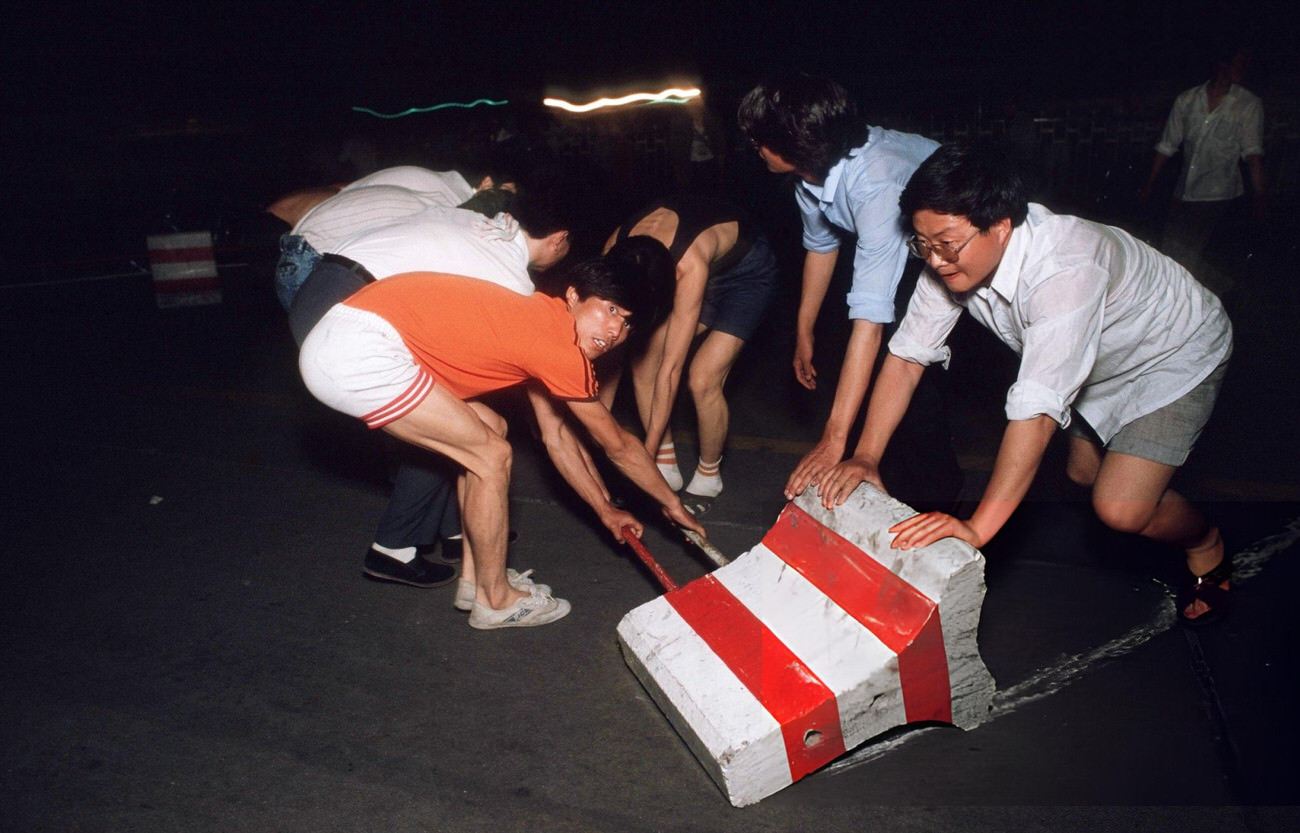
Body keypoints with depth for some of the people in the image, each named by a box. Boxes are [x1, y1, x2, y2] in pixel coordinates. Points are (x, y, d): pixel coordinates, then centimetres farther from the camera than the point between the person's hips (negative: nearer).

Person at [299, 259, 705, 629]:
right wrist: (672, 503, 17)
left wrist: (603, 508, 30)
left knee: (489, 431, 15)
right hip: (358, 354, -10)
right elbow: (619, 446, 1)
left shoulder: (540, 322, 16)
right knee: (491, 457, -3)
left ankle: (476, 578, 24)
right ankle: (495, 600, 14)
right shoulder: (562, 346, -12)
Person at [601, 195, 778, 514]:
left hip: (747, 271, -6)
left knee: (703, 379, -20)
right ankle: (666, 469, 6)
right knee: (642, 361, -9)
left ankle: (708, 478, 5)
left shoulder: (689, 265, -42)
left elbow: (670, 370, -38)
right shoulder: (615, 251, -26)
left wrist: (646, 454, -33)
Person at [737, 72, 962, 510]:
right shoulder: (811, 170, -17)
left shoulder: (874, 184, -42)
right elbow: (821, 246, 4)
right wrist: (803, 333, 11)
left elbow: (869, 318, -47)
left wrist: (835, 439, -49)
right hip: (905, 243, 7)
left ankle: (942, 486, 8)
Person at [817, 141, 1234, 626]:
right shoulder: (955, 256, -22)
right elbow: (907, 355, -18)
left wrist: (978, 527, -47)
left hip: (1178, 354, -7)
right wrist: (865, 456, -26)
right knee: (1082, 474, 13)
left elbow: (1037, 410, -46)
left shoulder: (1064, 271, -43)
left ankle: (1205, 544, 16)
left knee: (1119, 508, -16)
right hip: (1103, 365, 7)